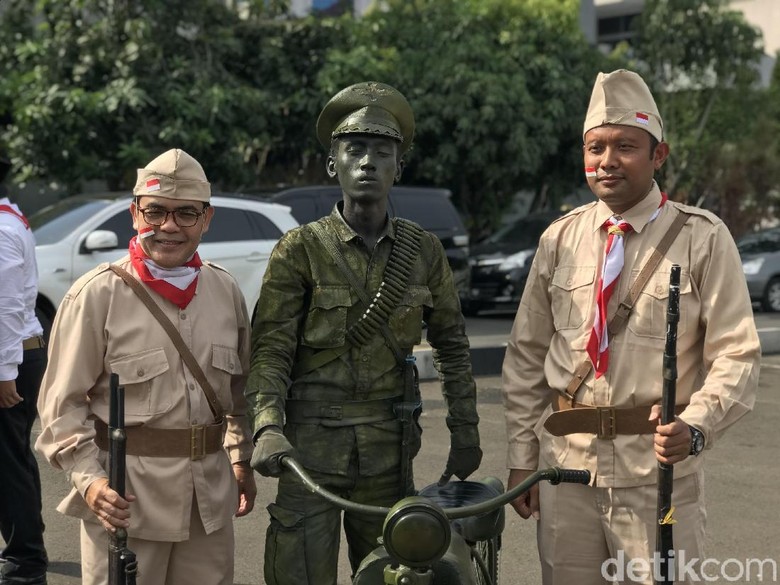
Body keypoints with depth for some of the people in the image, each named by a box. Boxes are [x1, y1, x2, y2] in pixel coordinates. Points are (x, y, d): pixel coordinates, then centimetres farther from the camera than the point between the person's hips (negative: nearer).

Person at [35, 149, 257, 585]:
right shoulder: (98, 294, -8)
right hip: (126, 494, -4)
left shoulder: (227, 292, 7)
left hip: (210, 493, 5)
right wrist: (89, 480, -17)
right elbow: (63, 403, -7)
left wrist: (242, 458, 17)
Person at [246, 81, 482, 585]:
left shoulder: (423, 251, 5)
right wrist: (268, 427, -22)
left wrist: (465, 431, 12)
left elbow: (451, 344, 14)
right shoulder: (301, 250, -4)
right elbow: (271, 349, -7)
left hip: (389, 448, 3)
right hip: (311, 445, -3)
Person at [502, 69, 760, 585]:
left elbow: (737, 355, -7)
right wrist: (522, 457, 7)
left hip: (658, 466, -3)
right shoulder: (560, 239, 6)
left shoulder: (702, 239, -3)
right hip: (566, 461, 3)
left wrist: (695, 428, -23)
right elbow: (526, 355, 10)